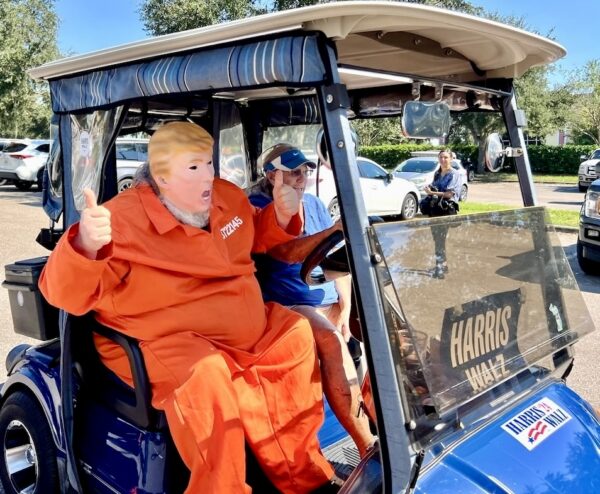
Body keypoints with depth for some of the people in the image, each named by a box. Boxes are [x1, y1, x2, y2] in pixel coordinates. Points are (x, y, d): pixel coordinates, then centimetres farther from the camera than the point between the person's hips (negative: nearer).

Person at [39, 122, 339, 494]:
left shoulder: (228, 197, 3)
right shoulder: (123, 220, -18)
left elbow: (257, 237, 24)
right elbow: (66, 293, -23)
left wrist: (281, 214, 1)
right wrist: (86, 246, -45)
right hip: (166, 339, -7)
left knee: (297, 335, 6)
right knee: (205, 376, -37)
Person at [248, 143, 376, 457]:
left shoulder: (314, 204, 14)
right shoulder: (258, 208, -5)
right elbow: (287, 252, -24)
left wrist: (346, 308, -2)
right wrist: (338, 229, -37)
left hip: (330, 302, 7)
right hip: (288, 306, -7)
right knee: (332, 340, -34)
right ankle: (368, 447, -29)